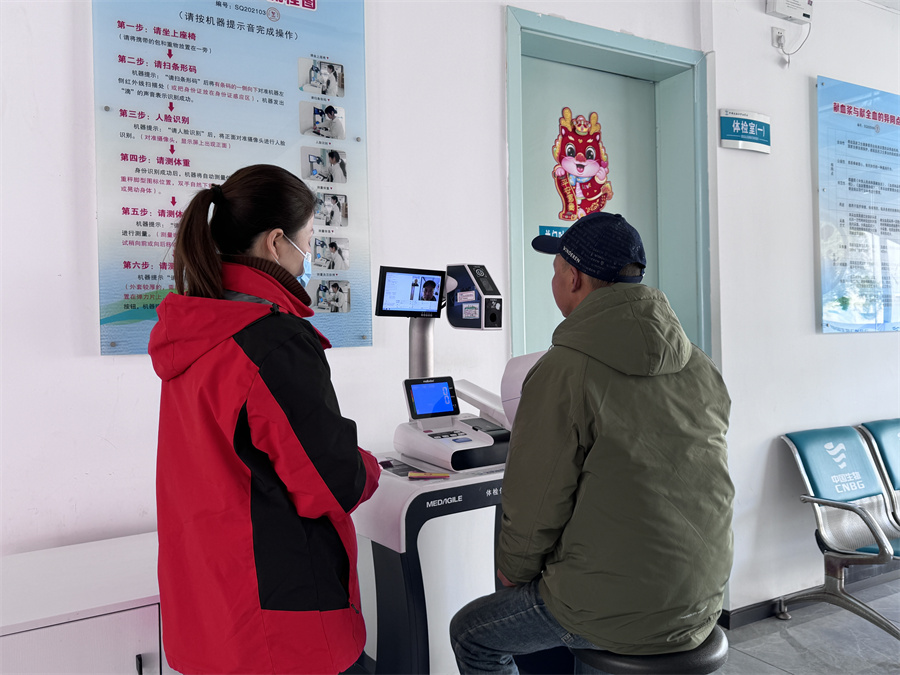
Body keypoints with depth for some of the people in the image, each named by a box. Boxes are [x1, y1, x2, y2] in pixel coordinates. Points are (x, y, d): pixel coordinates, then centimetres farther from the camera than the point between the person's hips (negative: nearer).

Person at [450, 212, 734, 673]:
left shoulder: (562, 370, -20)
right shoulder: (701, 367, 1)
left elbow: (536, 503, -16)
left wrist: (513, 571, 5)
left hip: (615, 612, -7)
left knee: (471, 633, 16)